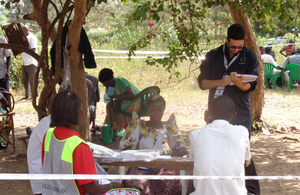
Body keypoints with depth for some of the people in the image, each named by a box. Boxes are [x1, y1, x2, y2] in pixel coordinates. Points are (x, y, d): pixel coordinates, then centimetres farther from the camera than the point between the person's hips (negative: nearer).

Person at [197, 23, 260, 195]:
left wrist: (238, 82, -28)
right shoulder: (213, 56, 7)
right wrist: (220, 82, -16)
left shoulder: (250, 57, 1)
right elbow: (202, 82, 3)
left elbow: (249, 86, -6)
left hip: (240, 115, -2)